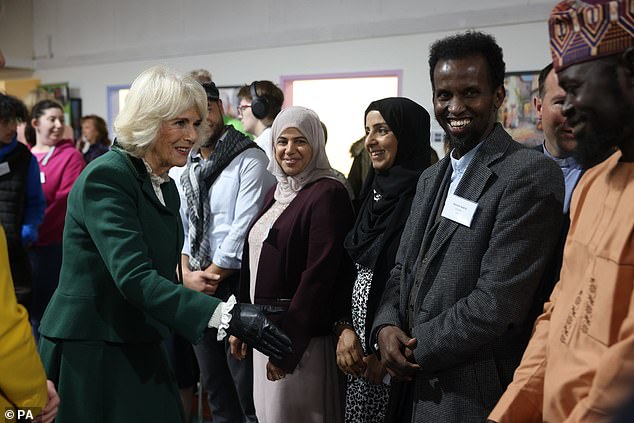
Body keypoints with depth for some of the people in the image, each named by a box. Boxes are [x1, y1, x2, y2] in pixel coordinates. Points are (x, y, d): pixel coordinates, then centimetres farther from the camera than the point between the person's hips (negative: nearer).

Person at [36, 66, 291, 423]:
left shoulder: (166, 185, 8)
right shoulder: (106, 177, -18)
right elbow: (133, 277, -29)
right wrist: (227, 314, -36)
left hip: (140, 349, 8)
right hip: (90, 352, -7)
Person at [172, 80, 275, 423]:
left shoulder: (250, 160, -10)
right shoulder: (179, 167, 10)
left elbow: (244, 228, -16)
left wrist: (210, 277, -10)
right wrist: (187, 275, -4)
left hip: (236, 283, -6)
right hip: (195, 289, 6)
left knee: (246, 383, 1)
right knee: (213, 382, 17)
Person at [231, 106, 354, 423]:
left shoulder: (327, 193, -15)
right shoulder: (277, 191, 11)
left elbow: (318, 274, -19)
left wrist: (289, 342, -19)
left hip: (298, 333, -8)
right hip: (266, 327, 8)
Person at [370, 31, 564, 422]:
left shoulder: (531, 174, -16)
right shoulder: (432, 178, 12)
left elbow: (497, 302, -21)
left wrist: (413, 352, -13)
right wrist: (386, 326, -6)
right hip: (413, 384, 7)